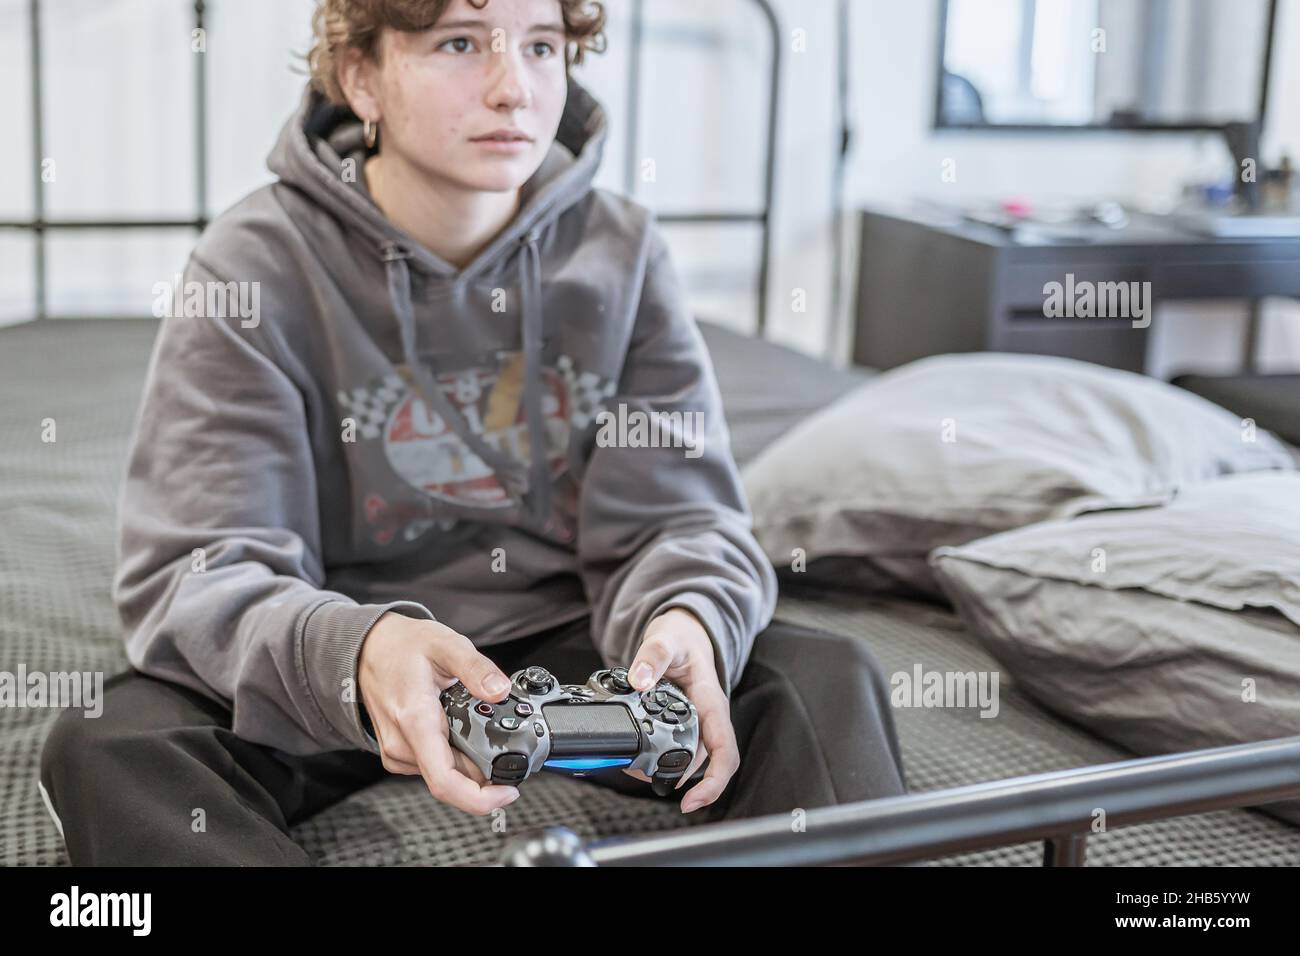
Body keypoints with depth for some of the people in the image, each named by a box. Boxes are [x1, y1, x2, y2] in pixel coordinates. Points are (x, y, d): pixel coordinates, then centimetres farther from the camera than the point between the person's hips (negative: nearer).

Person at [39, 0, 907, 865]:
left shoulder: (621, 251, -2)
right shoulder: (259, 265, -11)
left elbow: (674, 511, -5)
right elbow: (202, 573, -19)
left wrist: (686, 619, -32)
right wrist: (356, 655, -43)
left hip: (567, 646, 1)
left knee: (827, 677, -23)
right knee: (104, 747, -29)